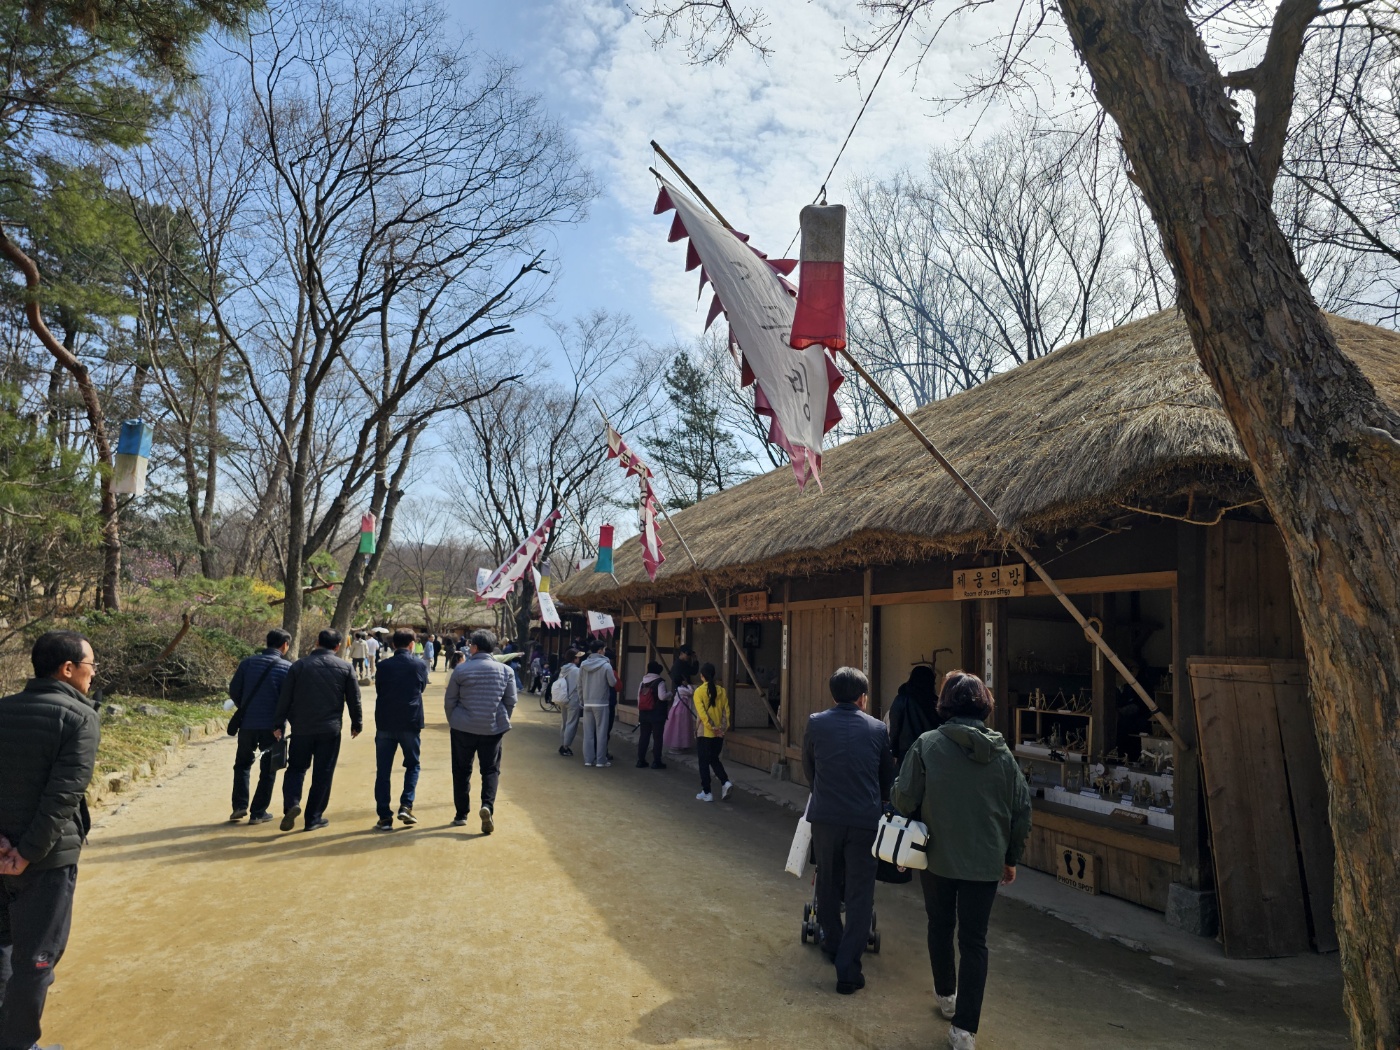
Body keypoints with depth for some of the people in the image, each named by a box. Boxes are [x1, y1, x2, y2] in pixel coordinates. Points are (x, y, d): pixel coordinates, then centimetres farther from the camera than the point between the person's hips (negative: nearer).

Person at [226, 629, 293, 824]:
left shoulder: (248, 662, 1)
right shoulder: (287, 667, -8)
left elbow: (234, 690, 4)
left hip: (247, 724, 3)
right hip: (272, 725, -2)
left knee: (242, 764, 21)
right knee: (268, 769, 10)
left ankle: (239, 806, 10)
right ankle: (258, 812, 11)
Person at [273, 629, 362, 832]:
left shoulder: (298, 666, 0)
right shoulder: (345, 668, 0)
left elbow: (285, 698, 0)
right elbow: (354, 700, 3)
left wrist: (279, 724, 9)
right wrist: (357, 723, 15)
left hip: (301, 728, 1)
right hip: (330, 729, -1)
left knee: (296, 768, 15)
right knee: (323, 773, 8)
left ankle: (291, 804, -8)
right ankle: (314, 818, 11)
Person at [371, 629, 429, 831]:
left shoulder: (383, 666, 0)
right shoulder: (420, 665, -3)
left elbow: (378, 692, 10)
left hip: (385, 724, 1)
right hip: (411, 723, -1)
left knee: (383, 771, 7)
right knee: (412, 765, 17)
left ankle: (384, 817, 5)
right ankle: (406, 805, 2)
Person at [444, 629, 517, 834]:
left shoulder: (462, 669, -7)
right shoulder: (505, 671, -1)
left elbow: (450, 700, -1)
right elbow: (511, 702, 3)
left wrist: (453, 721, 14)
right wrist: (502, 722, 16)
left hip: (464, 728, -1)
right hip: (493, 729, 1)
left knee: (462, 770, 14)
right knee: (491, 770, 10)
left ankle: (461, 814, 19)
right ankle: (487, 805, -13)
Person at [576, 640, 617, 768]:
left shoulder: (583, 665, 1)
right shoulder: (606, 666, -13)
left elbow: (580, 685, 5)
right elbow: (613, 683, -8)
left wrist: (582, 700, 15)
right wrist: (613, 675, 11)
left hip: (587, 704, 4)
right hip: (601, 704, -4)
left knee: (588, 732, 9)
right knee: (601, 732, 3)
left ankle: (588, 759, 11)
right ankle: (600, 760, 5)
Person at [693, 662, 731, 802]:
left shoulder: (699, 691, -9)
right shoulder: (722, 691, 3)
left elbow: (702, 713, -17)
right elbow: (726, 710, -2)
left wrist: (711, 727, -15)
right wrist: (724, 727, -5)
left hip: (704, 732, -4)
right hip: (719, 733, 4)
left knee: (704, 763, 7)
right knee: (714, 759, 18)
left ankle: (706, 793, 9)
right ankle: (725, 782, -2)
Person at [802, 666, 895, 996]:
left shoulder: (816, 723, 0)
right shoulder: (878, 729, 1)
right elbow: (888, 777, 11)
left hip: (825, 816, 1)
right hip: (866, 820, -1)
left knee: (828, 883, 20)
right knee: (860, 894, 6)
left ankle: (832, 942, 37)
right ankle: (847, 969, 3)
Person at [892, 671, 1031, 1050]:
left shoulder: (928, 744, -14)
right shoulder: (1002, 751, -4)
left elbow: (903, 798, -14)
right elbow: (1022, 809, 2)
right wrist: (1012, 857, 14)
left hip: (938, 856, -1)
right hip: (986, 862, 1)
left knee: (940, 926, 22)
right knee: (974, 940, 10)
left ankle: (946, 996, 39)